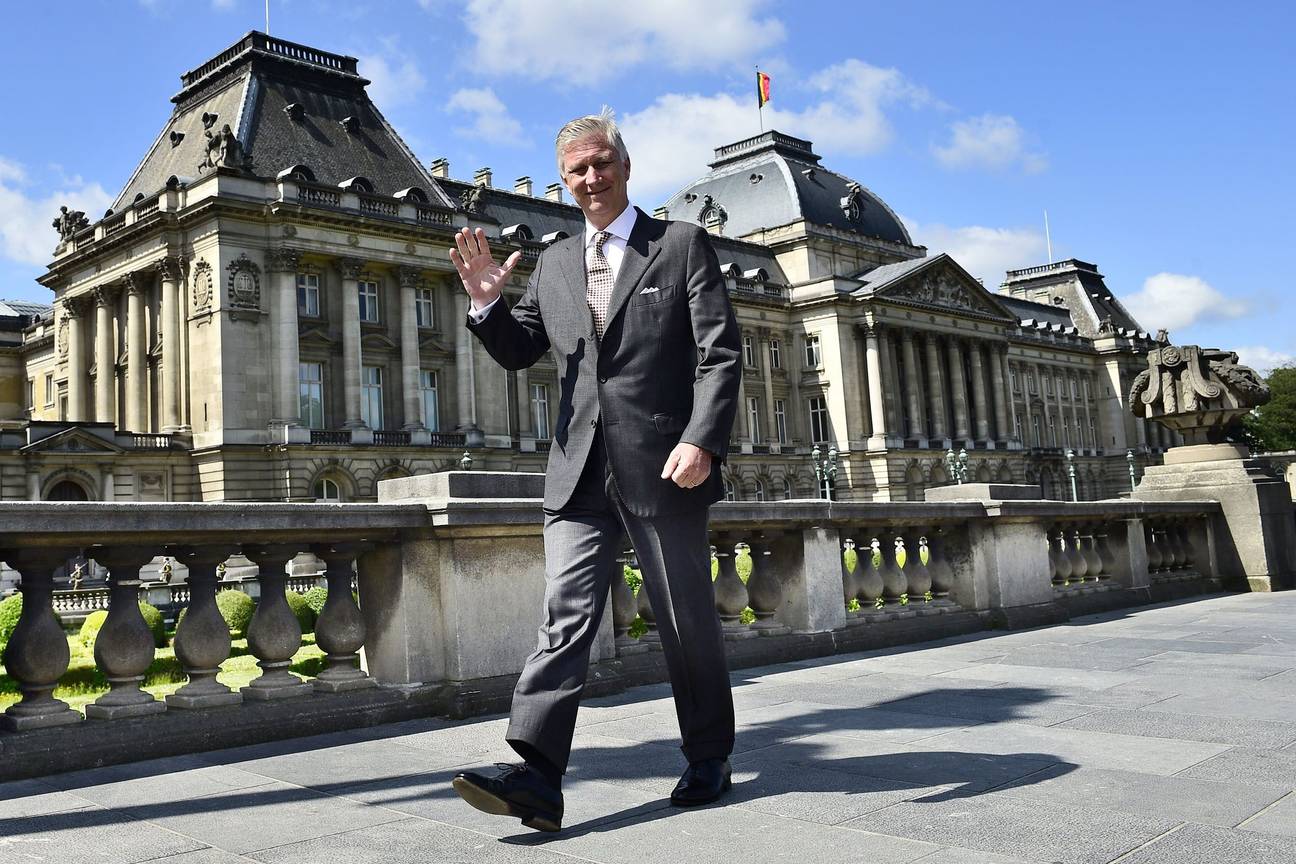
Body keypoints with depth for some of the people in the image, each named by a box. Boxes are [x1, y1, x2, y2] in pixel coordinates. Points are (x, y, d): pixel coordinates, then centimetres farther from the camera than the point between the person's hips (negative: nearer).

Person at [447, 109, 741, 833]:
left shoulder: (683, 244, 3)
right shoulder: (555, 263, 17)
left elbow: (721, 353, -5)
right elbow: (518, 352, 17)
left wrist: (702, 441, -18)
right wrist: (487, 302, -3)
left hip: (663, 465, -3)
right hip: (582, 471, 4)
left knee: (687, 620, 8)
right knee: (565, 615, -7)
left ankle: (710, 759, 26)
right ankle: (538, 778, -10)